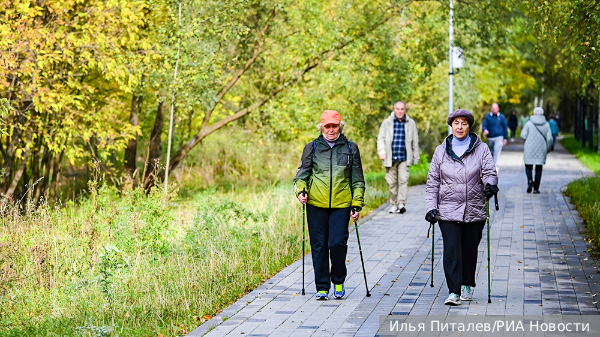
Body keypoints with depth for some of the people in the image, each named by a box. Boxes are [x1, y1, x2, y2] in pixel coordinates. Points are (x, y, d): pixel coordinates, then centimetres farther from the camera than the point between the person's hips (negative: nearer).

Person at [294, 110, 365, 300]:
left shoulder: (351, 148, 9)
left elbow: (358, 180, 12)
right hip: (316, 204, 1)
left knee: (337, 243, -11)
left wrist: (357, 205, 5)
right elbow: (302, 174, 12)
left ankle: (338, 281, 13)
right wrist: (300, 190, -8)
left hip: (341, 205, -1)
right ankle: (322, 287, 12)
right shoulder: (312, 148, 9)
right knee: (319, 246, 1)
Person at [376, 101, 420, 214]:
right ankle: (394, 204, 14)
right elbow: (381, 138, 4)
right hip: (390, 158, 1)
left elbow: (415, 142, 15)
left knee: (403, 180, -14)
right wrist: (381, 151, -13)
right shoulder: (387, 122, 8)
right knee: (391, 182, 3)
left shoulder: (411, 123, 10)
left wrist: (415, 158, 13)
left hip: (404, 158, -1)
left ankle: (402, 203, -17)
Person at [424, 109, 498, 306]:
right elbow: (432, 182, 9)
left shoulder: (481, 149, 4)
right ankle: (453, 292, -11)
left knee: (470, 250, 11)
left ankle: (467, 286, 29)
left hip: (474, 211, 0)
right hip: (448, 211, 0)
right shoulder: (441, 151, 7)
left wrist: (490, 184, -28)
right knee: (451, 250, -11)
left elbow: (489, 172, -4)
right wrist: (431, 207, 0)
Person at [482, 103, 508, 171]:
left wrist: (505, 138, 5)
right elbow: (484, 125, -3)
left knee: (497, 152, -13)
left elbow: (505, 127, 7)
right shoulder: (487, 116, 2)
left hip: (499, 138, -2)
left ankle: (495, 166, -16)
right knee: (491, 153, 14)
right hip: (490, 138, 2)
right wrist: (485, 130, -27)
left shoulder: (501, 117, 1)